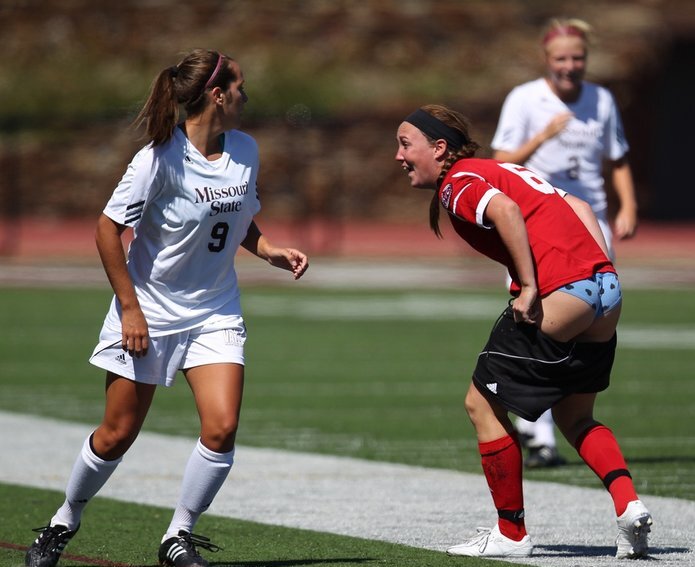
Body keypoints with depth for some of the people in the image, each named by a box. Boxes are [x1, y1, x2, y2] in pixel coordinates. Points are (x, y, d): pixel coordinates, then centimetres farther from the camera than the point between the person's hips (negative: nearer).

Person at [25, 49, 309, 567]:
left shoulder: (246, 150, 0)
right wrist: (130, 306, -14)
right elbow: (108, 229, -14)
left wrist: (271, 251, -2)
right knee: (118, 435, 3)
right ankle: (65, 521, 28)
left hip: (216, 314, 4)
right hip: (149, 313, -4)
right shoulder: (160, 159, -19)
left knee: (222, 428, -13)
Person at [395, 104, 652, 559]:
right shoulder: (500, 171, 26)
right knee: (575, 417, 24)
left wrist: (529, 287, -20)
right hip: (607, 291, 9)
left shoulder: (458, 183, 0)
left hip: (559, 298, -9)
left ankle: (511, 533, 13)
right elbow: (579, 208, 22)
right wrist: (601, 272, 13)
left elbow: (505, 210, -21)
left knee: (482, 404, 7)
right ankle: (628, 503, 3)